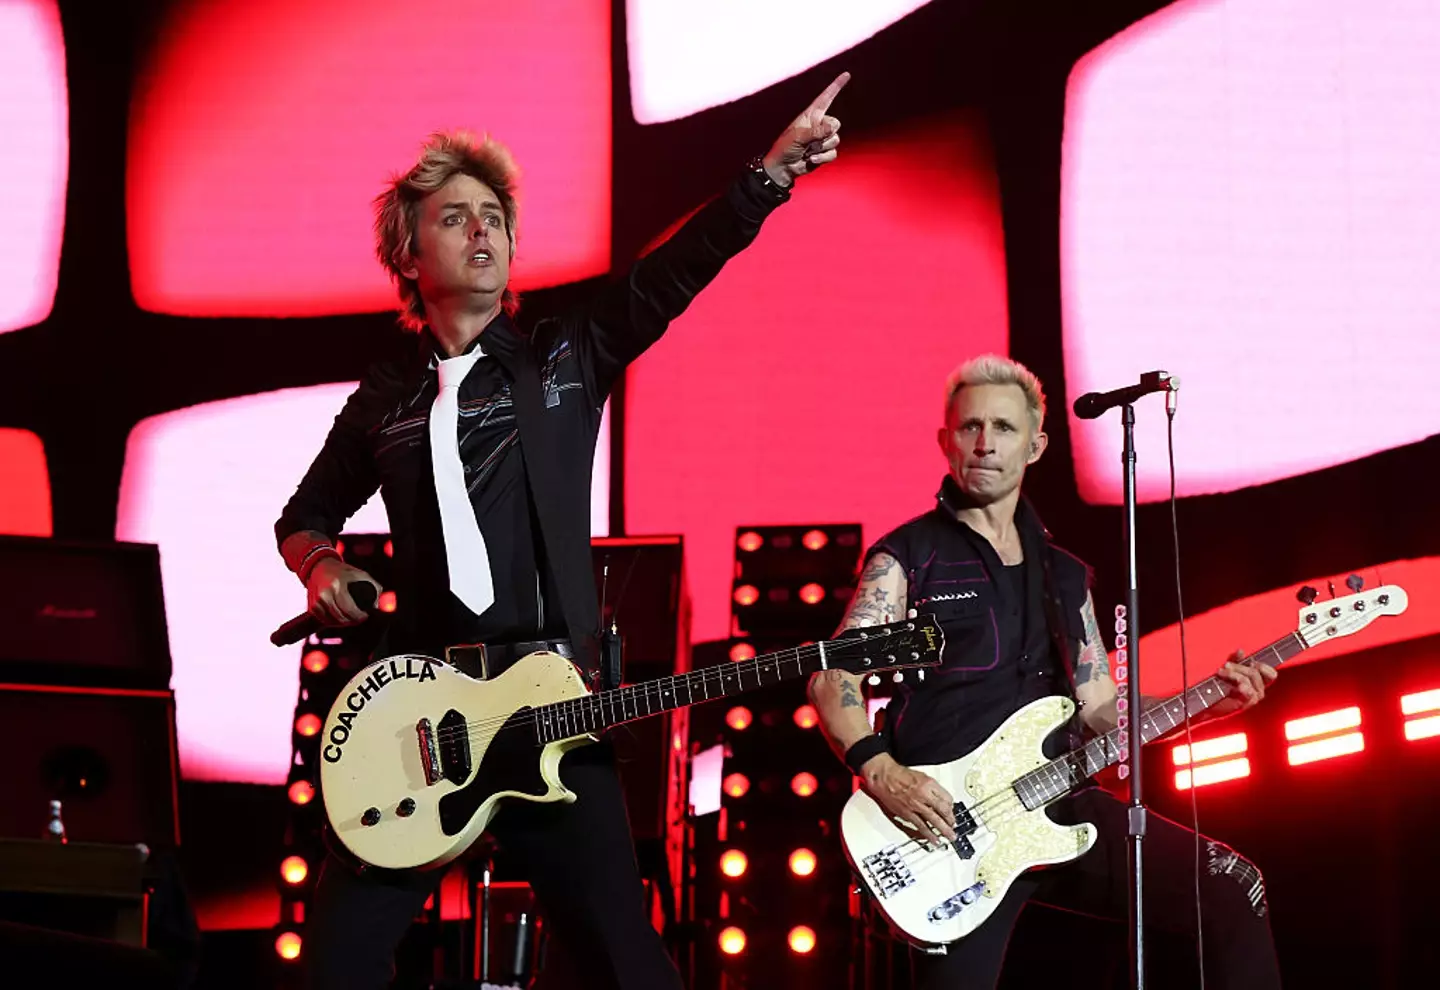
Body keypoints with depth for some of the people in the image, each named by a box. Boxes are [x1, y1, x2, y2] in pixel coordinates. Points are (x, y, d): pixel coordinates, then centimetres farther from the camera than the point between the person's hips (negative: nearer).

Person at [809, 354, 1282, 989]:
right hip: (951, 823, -5)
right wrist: (881, 773, -23)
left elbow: (1102, 706, 19)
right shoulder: (907, 556, 1)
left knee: (1232, 888, -6)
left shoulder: (1063, 575, 19)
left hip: (1059, 803, 5)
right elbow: (831, 679, -7)